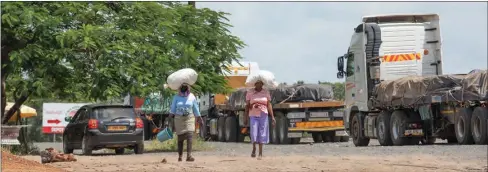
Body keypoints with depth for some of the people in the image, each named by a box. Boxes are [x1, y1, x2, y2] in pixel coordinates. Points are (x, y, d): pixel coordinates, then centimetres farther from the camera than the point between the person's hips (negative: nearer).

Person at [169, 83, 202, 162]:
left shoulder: (192, 97, 3)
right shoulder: (176, 97, 2)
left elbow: (195, 108, 12)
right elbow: (173, 109, 4)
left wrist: (198, 117, 17)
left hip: (189, 118, 0)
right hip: (179, 119, 1)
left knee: (189, 136, -16)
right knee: (180, 138, 4)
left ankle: (189, 155, -24)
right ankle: (180, 156, 16)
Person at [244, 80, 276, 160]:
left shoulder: (266, 92, 4)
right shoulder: (249, 92, 1)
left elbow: (269, 105, 3)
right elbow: (247, 105, 3)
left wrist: (272, 117, -3)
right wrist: (245, 118, 0)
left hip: (263, 115, 1)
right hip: (253, 115, -1)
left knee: (262, 133, 0)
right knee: (254, 133, -9)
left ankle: (260, 153, 9)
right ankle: (254, 148, 17)